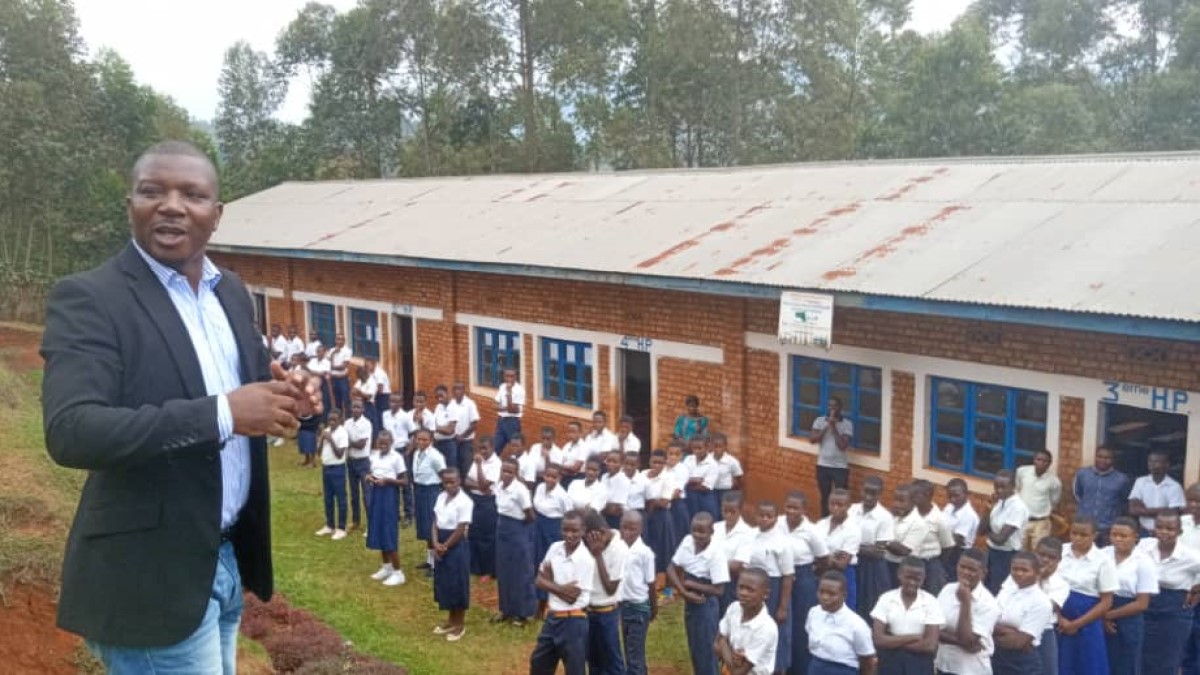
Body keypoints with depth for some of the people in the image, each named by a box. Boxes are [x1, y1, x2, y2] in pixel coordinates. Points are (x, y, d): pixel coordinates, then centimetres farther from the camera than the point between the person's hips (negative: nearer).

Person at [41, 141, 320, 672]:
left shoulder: (232, 292, 7)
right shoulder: (87, 299, -14)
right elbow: (70, 432, -25)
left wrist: (280, 394, -7)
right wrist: (222, 413, -30)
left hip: (228, 557, 7)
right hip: (151, 575, -7)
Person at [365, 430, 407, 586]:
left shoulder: (396, 457, -12)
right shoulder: (373, 456, 6)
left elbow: (404, 481, -11)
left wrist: (387, 480, -23)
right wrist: (369, 477, -4)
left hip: (389, 494, -7)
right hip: (376, 493, 7)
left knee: (389, 532, -6)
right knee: (378, 530, 13)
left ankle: (398, 573, 2)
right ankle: (386, 566, 28)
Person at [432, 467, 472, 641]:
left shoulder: (464, 501, -18)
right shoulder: (441, 497, 5)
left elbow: (460, 530, -18)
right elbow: (435, 522, 5)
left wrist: (445, 546, -12)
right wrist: (436, 544, -8)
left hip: (456, 546, -7)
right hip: (441, 545, 7)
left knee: (457, 585, 3)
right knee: (444, 583, 16)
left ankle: (459, 625, 17)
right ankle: (450, 620, 31)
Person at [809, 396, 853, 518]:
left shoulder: (847, 424, -7)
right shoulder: (820, 420, 1)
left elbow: (842, 445, -17)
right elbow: (812, 439, -11)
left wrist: (833, 427, -19)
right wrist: (826, 427, -19)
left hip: (840, 467, -2)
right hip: (822, 465, 2)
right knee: (824, 497, 14)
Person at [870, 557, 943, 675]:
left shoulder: (931, 602, -6)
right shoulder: (886, 599, -3)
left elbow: (930, 645, -14)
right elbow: (878, 640, -12)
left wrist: (892, 641, -12)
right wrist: (913, 637, -16)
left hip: (919, 665, -1)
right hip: (890, 663, 1)